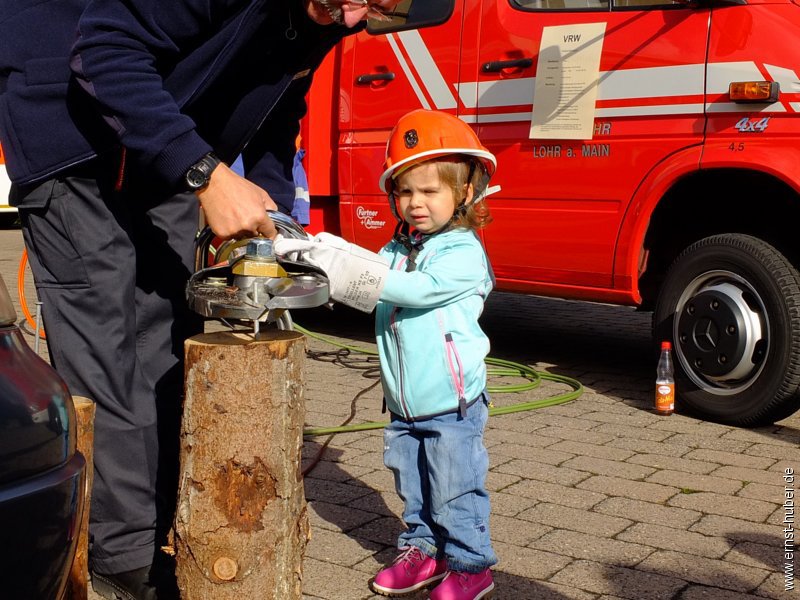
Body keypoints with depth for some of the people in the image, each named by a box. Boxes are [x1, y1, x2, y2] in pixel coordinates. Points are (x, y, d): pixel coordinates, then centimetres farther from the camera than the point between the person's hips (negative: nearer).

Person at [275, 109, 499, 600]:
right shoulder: (400, 248, 8)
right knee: (413, 488, 19)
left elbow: (416, 288, -28)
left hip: (452, 404, -7)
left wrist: (344, 266, -33)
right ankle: (422, 550, 35)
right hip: (405, 407, 7)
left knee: (455, 491, 3)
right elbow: (368, 280, -5)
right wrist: (313, 253, -21)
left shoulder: (464, 252, -15)